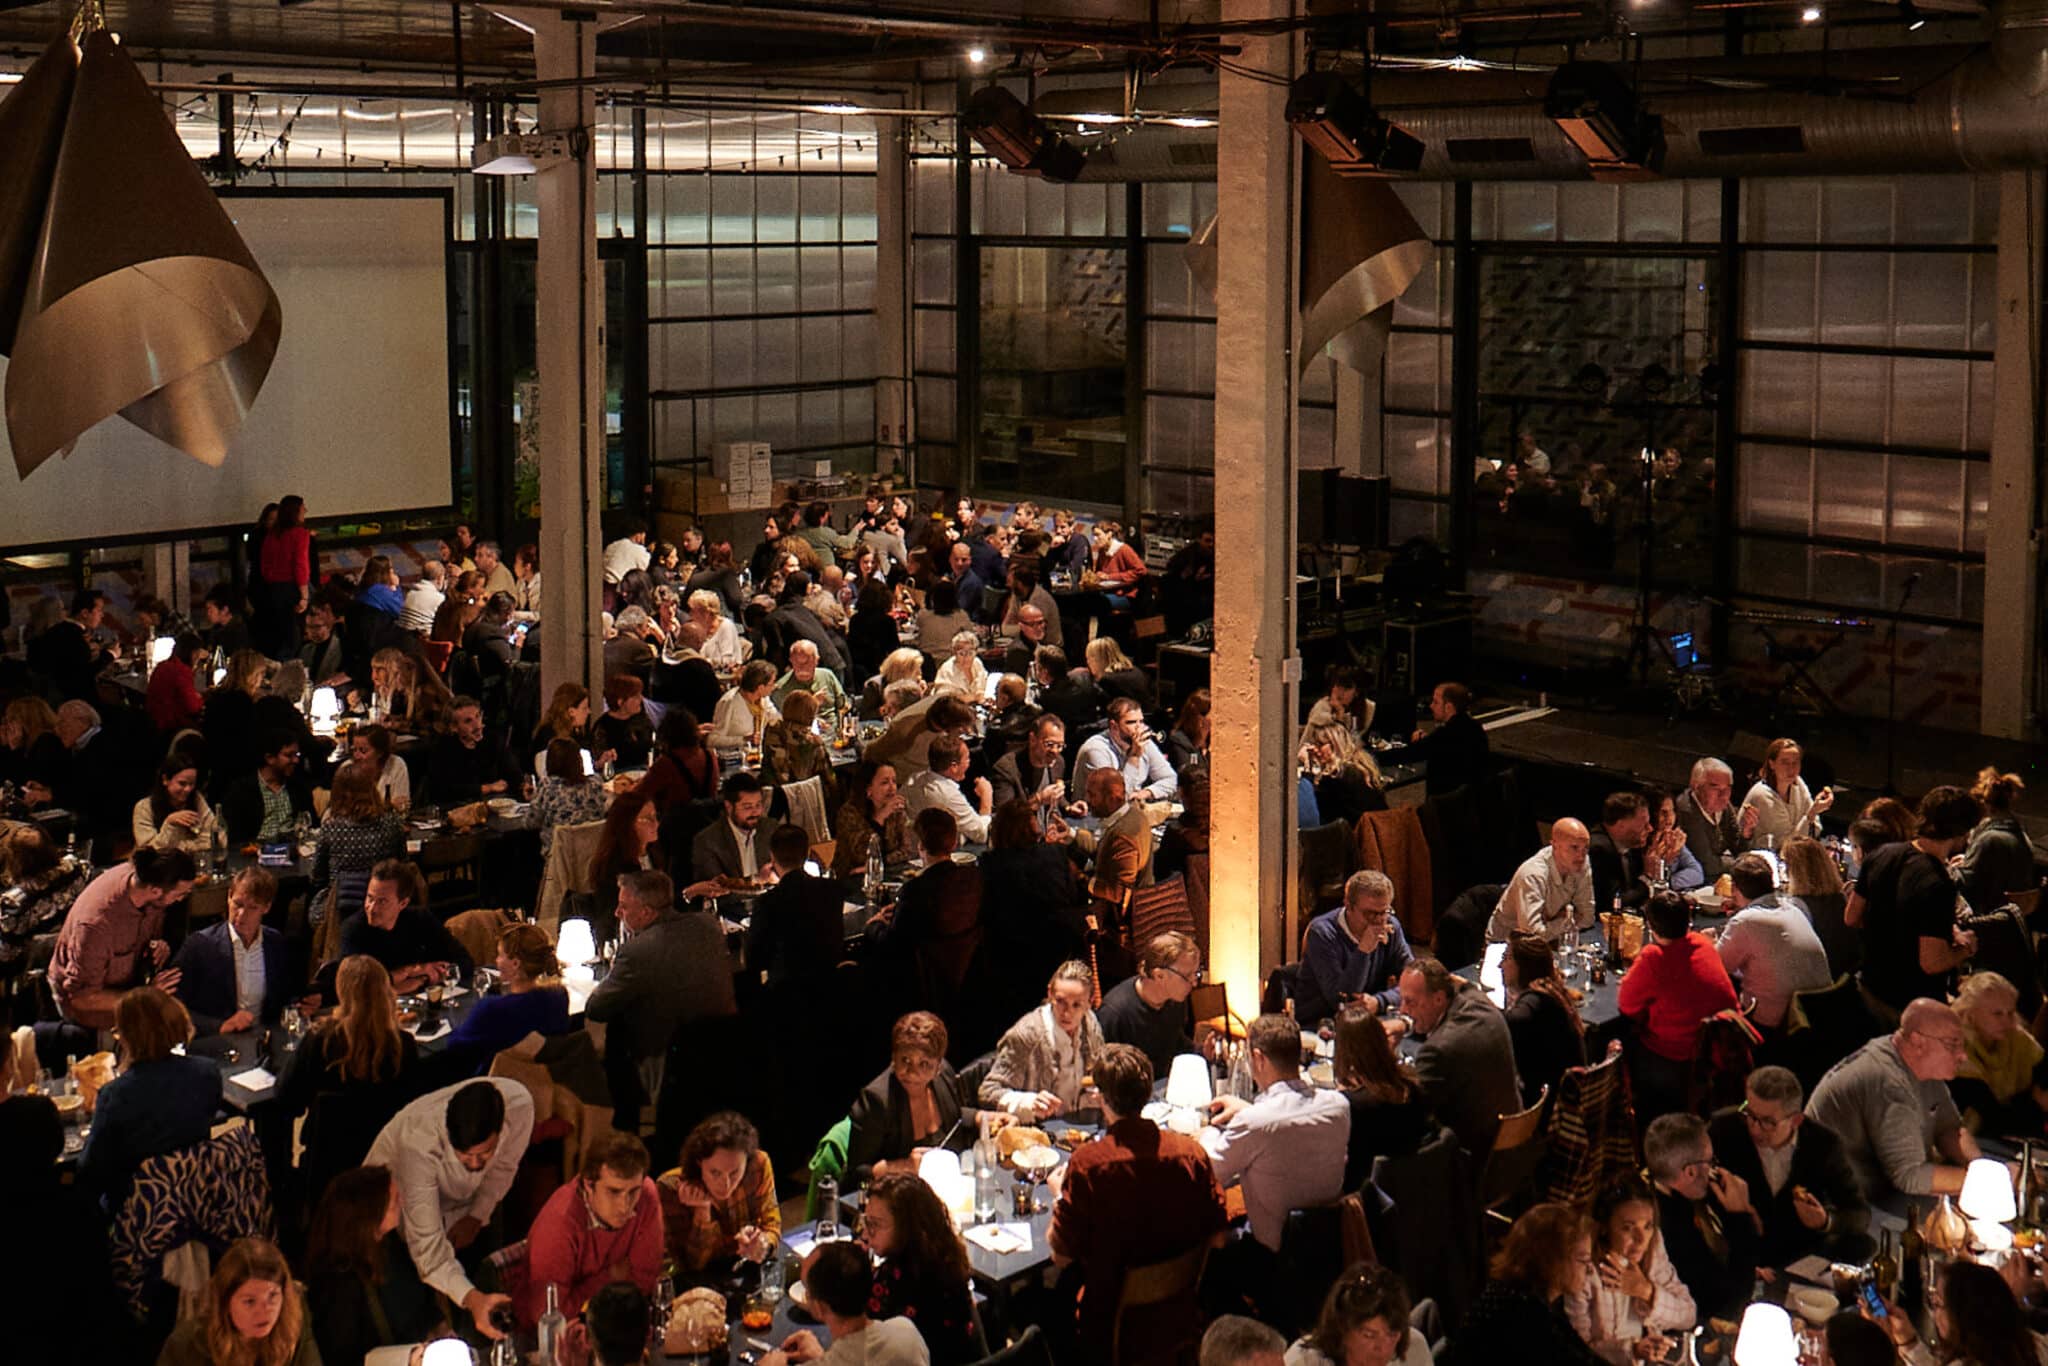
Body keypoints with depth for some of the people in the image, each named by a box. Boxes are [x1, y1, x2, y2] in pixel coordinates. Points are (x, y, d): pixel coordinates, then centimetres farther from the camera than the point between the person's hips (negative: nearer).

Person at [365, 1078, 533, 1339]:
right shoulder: (418, 1140, -43)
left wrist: (476, 1217, -13)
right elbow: (427, 1242, -44)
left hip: (459, 1213, 3)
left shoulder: (518, 1103, -33)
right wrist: (470, 1297, -56)